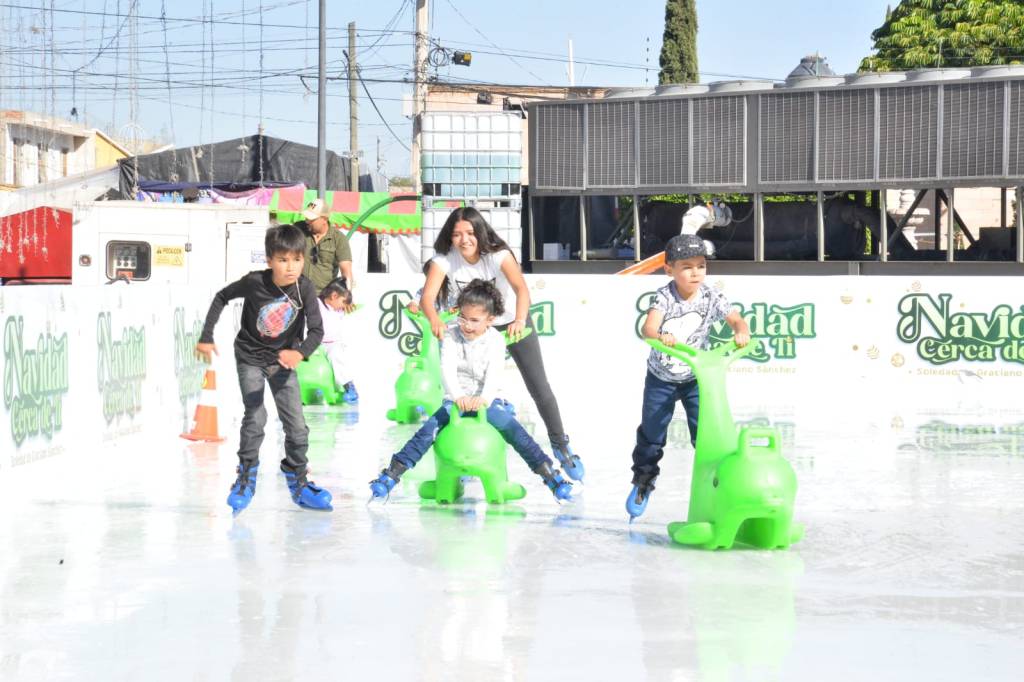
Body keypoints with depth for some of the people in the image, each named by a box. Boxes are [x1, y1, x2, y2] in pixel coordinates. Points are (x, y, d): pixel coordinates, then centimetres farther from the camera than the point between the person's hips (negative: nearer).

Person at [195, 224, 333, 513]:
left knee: (297, 425, 0)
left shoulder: (305, 288, -20)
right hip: (251, 358, -2)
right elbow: (222, 297, -7)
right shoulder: (255, 282, -23)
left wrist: (300, 352, -44)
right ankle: (245, 481, 2)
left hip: (282, 360, 2)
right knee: (255, 418, -14)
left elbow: (317, 329, -24)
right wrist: (206, 337, -4)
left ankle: (298, 483, 16)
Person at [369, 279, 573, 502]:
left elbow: (493, 375, -21)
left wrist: (484, 398, -42)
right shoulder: (452, 337, -4)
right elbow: (448, 371, -19)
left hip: (486, 400, -1)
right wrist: (458, 396, -39)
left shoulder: (495, 341, -6)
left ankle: (550, 475, -23)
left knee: (513, 429, -24)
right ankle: (393, 472, -23)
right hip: (456, 400, 1)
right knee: (429, 428, -22)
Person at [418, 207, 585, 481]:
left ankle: (561, 447, 16)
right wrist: (434, 319, -59)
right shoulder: (444, 259, -24)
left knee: (539, 388, -1)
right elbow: (427, 297, -36)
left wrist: (520, 320, -63)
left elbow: (521, 288, -43)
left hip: (512, 322, -2)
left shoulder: (498, 254, -30)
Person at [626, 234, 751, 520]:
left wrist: (741, 332, -40)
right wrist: (660, 337, -56)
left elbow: (736, 319, -16)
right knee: (651, 433, 9)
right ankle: (642, 482, 30)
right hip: (661, 377, 0)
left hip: (695, 378, 0)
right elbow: (648, 327, -33)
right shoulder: (665, 296, -19)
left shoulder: (711, 297, -13)